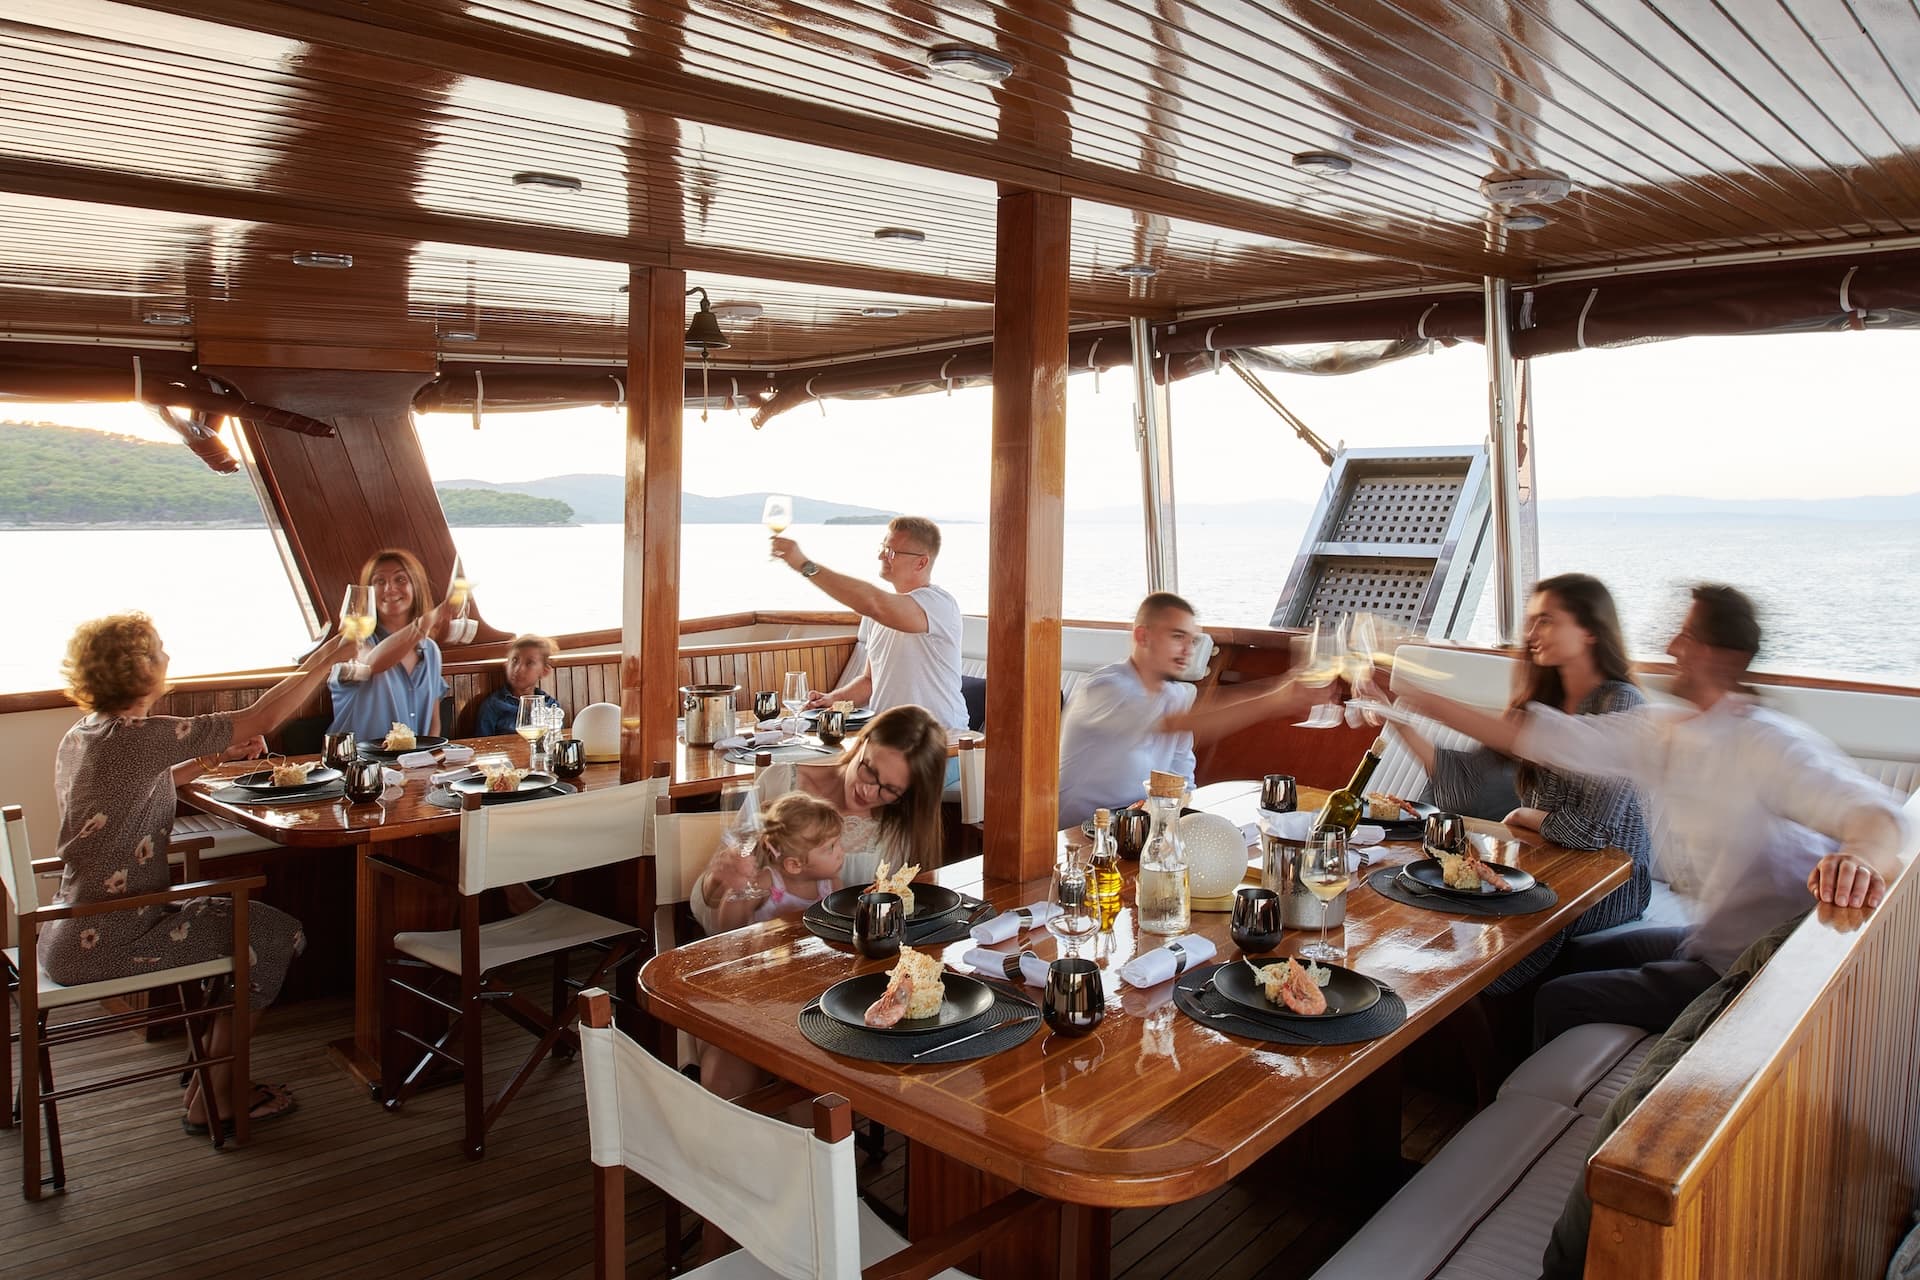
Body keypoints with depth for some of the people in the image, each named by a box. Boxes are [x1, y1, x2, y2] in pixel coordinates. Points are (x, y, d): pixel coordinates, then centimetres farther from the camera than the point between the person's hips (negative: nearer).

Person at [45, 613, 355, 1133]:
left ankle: (210, 1078, 31)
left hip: (72, 934, 10)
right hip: (102, 946, -10)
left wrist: (215, 757, 14)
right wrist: (326, 659, -9)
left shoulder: (77, 738, 7)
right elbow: (261, 718, -20)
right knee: (276, 934, 4)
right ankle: (209, 1100, 13)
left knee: (234, 915, 25)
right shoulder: (137, 736, -22)